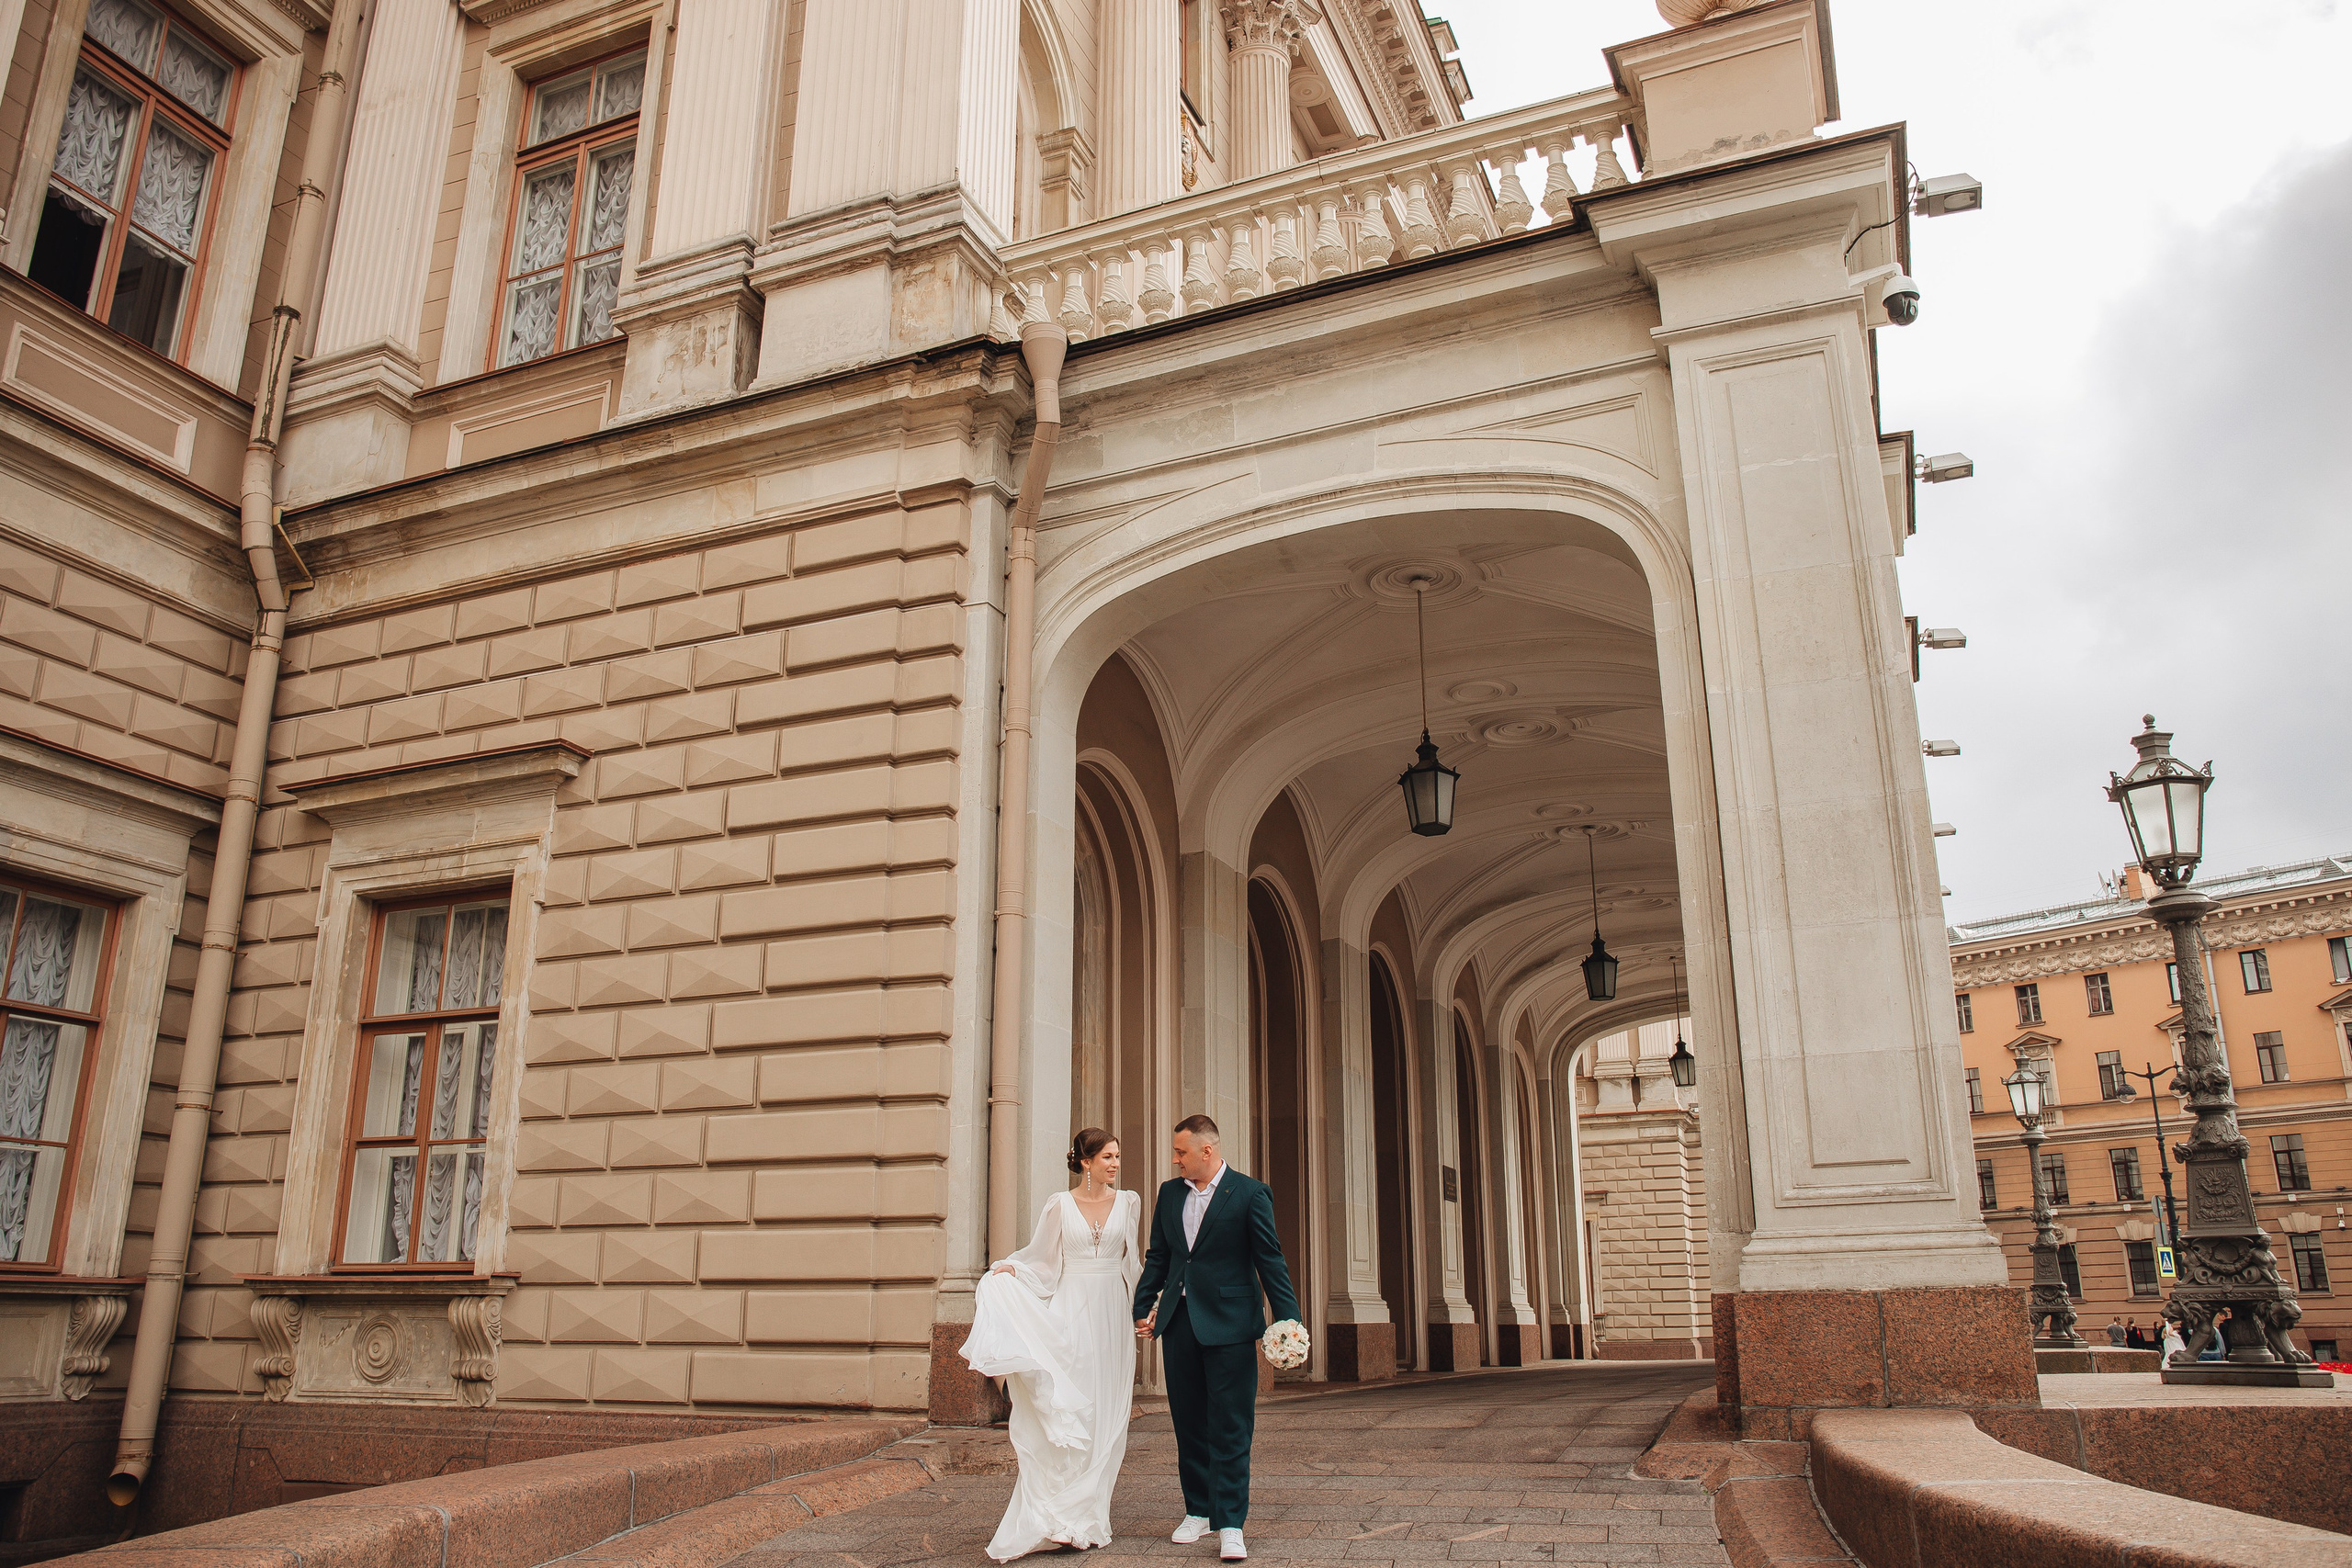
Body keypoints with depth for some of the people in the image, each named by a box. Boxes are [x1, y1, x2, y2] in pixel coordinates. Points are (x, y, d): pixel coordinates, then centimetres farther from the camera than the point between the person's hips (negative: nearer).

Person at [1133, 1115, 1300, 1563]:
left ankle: (1230, 1524, 3)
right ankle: (1198, 1510, 25)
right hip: (1179, 1323, 5)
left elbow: (1270, 1259, -5)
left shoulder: (1250, 1194, -5)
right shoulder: (1170, 1193, 10)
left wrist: (1287, 1318, -10)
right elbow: (1157, 1257, 17)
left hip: (1228, 1324, -5)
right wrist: (1142, 1308, 15)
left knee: (1230, 1426, -3)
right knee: (1188, 1422, 11)